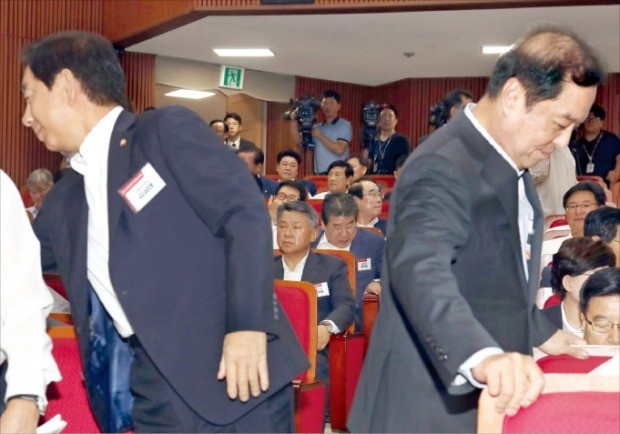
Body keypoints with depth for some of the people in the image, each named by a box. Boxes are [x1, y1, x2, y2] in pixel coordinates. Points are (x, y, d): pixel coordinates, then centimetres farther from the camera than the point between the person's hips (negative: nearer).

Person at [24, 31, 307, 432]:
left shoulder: (168, 130, -2)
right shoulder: (65, 198, 17)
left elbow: (246, 214, -10)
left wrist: (248, 324, -18)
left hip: (234, 370, -6)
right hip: (151, 392, 6)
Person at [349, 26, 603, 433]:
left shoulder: (510, 163, 10)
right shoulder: (443, 167, -22)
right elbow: (422, 271, -38)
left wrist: (539, 331, 20)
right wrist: (481, 355, -52)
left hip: (488, 398, 9)